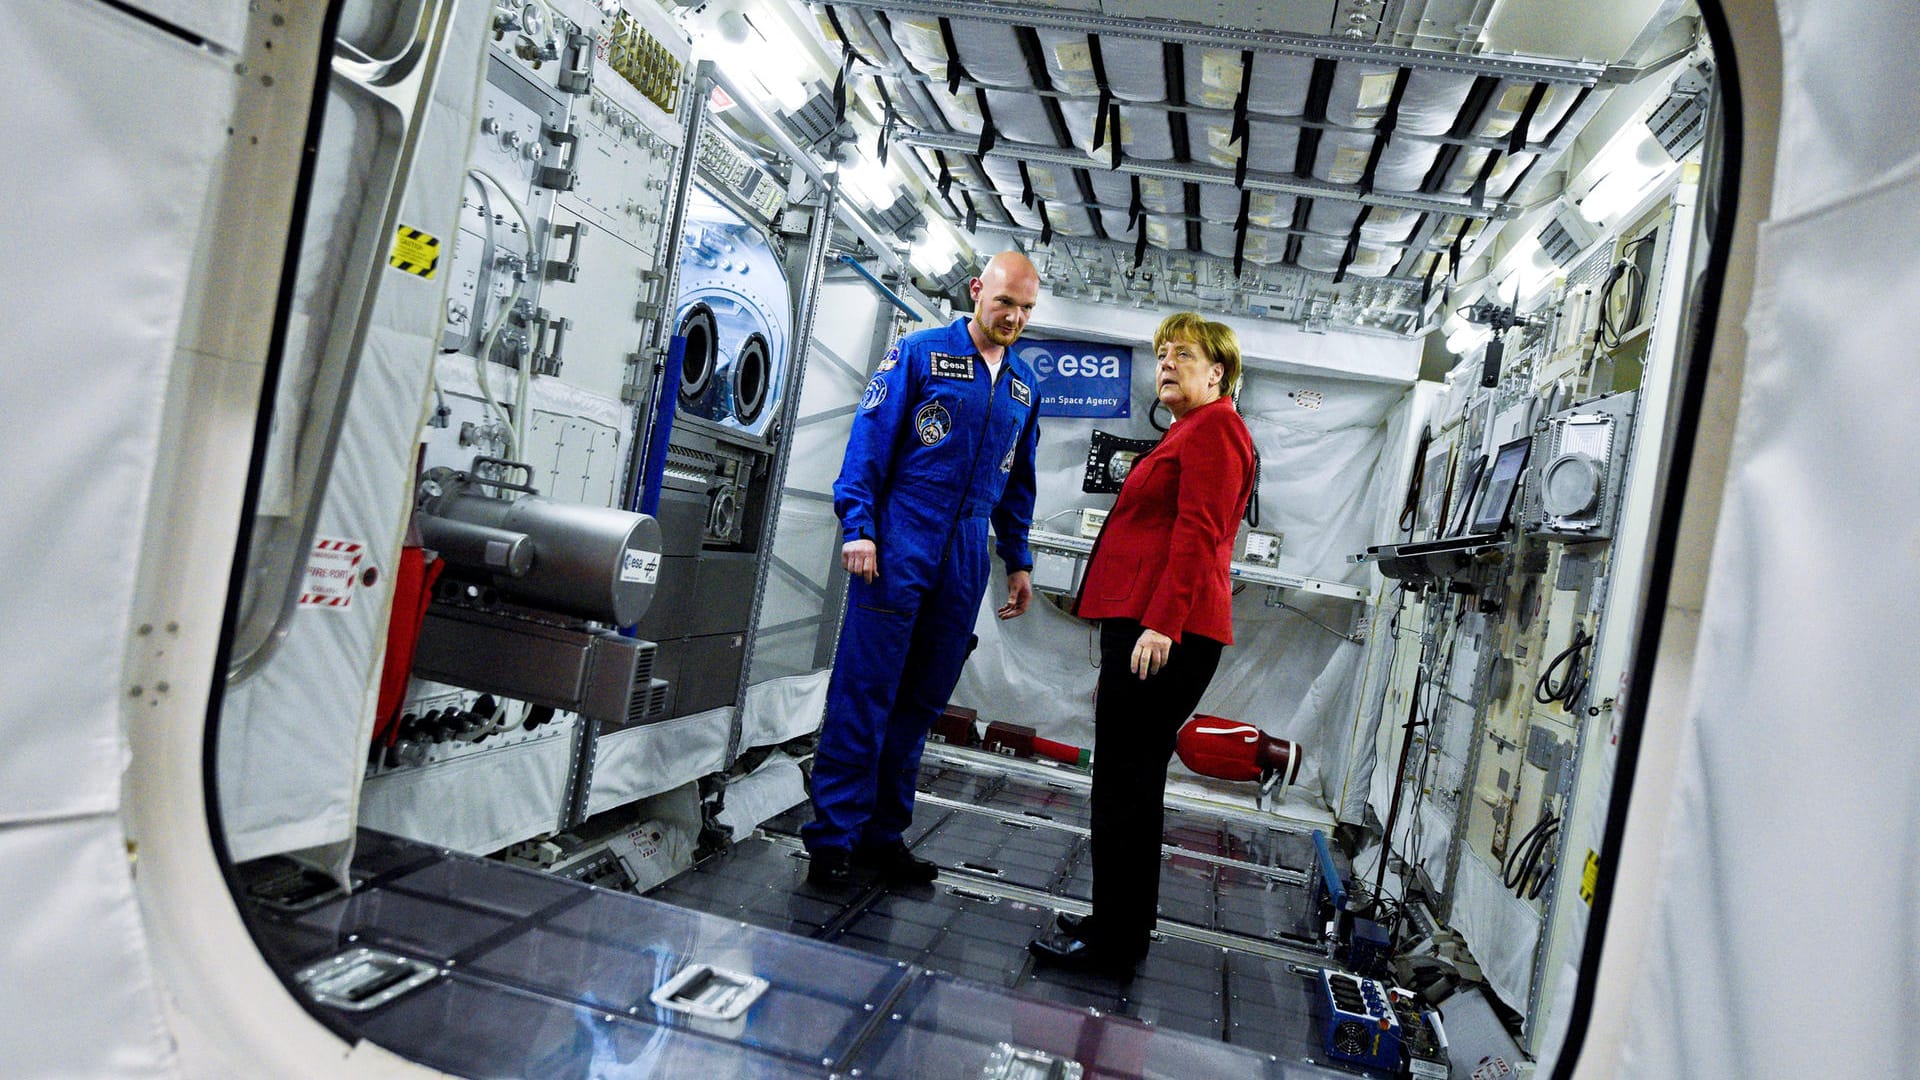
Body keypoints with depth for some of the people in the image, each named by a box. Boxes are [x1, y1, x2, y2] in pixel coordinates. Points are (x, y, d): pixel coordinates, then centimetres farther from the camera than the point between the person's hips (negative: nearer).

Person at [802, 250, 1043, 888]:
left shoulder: (1024, 384, 16)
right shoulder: (920, 352, 1)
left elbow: (1017, 480, 22)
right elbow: (870, 440, -5)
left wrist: (1018, 560, 19)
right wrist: (858, 526, -14)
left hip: (965, 561, 5)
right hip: (898, 549, -5)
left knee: (920, 703, 9)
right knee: (864, 695, -6)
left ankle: (883, 836, 19)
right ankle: (833, 839, 3)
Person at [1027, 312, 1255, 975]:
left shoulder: (1214, 429, -6)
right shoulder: (1187, 432, 25)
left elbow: (1198, 533, -17)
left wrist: (1161, 624, -24)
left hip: (1165, 633, -11)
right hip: (1145, 626, 11)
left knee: (1125, 785, -7)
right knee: (1130, 783, 14)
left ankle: (1114, 946, 2)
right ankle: (1117, 927, 24)